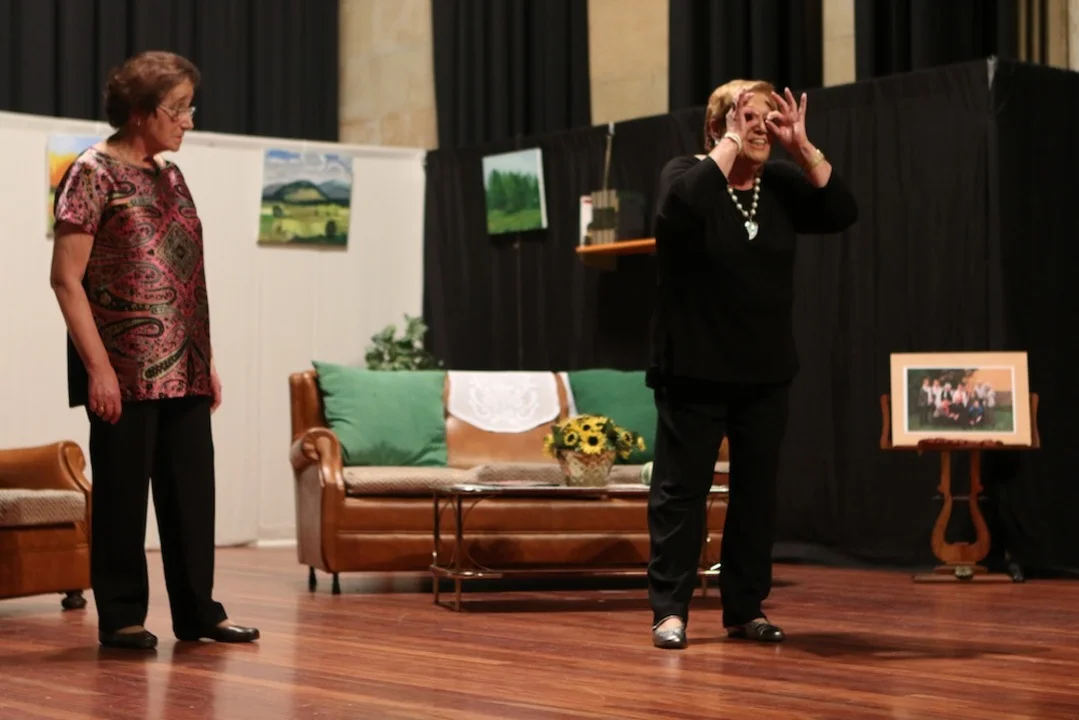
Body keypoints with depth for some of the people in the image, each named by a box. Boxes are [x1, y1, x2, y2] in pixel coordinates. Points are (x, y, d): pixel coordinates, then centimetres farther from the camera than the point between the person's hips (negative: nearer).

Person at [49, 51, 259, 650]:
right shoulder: (94, 173, -8)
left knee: (190, 489, 8)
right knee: (122, 490, 1)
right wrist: (98, 367, -17)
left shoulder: (170, 176, 14)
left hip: (182, 370, 7)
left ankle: (196, 611, 16)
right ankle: (121, 617, 11)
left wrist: (206, 360, 14)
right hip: (125, 370, -7)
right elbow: (67, 278, -12)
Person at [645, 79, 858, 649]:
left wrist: (803, 147, -12)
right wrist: (731, 144, -23)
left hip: (765, 372, 5)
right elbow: (684, 203, -28)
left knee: (757, 491, 8)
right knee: (680, 488, -3)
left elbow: (842, 214, -7)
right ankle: (669, 610, 2)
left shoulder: (781, 184, 7)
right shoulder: (688, 174, -5)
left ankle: (746, 609, 17)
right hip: (695, 369, -4)